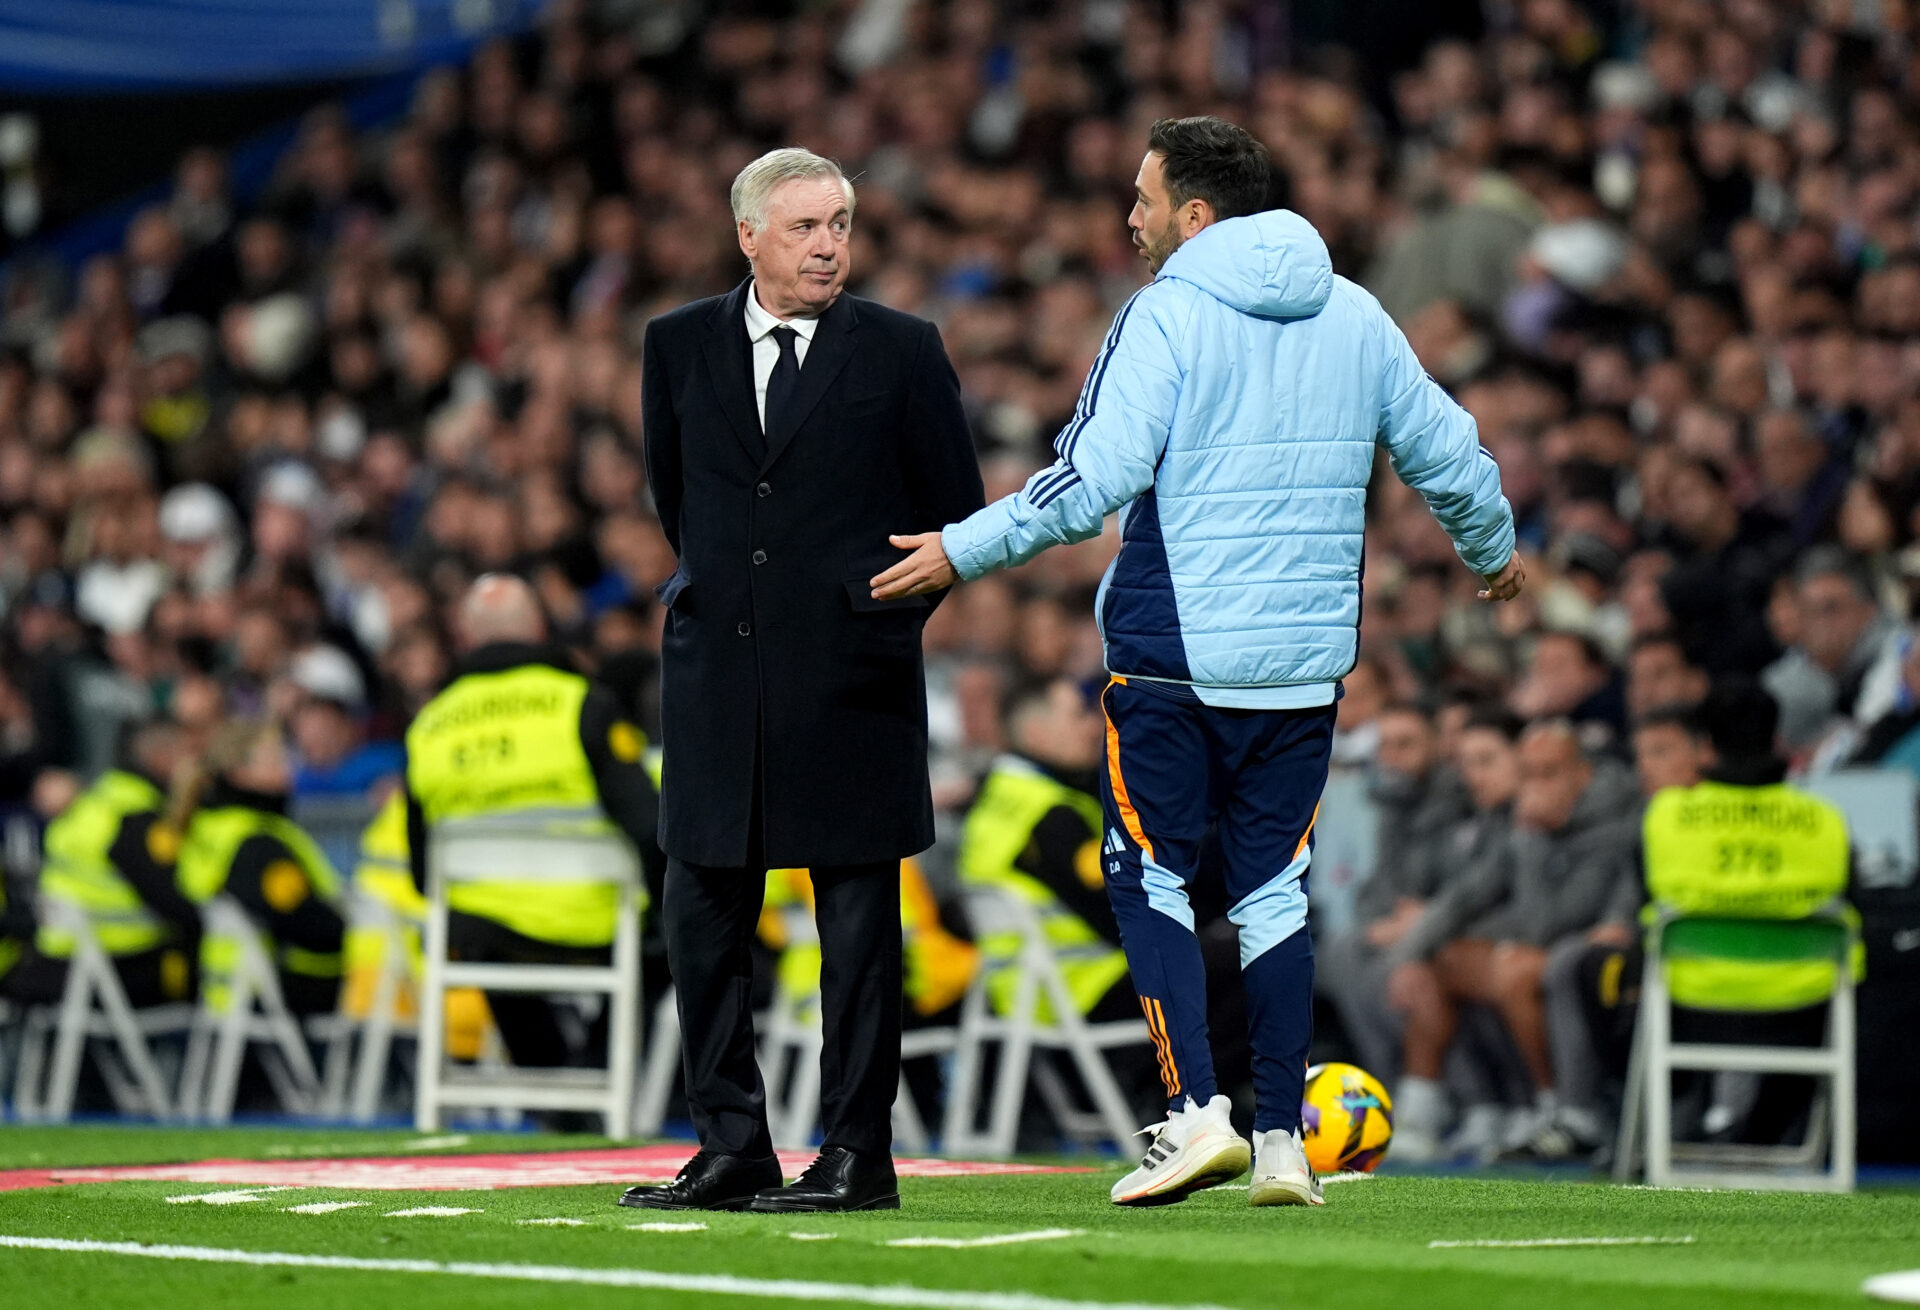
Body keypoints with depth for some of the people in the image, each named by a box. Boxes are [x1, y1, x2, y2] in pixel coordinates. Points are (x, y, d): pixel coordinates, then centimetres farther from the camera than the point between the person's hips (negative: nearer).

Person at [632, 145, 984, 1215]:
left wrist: (883, 613, 7)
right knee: (705, 919, 4)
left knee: (860, 922, 1)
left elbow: (955, 508, 7)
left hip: (851, 675, -3)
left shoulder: (902, 351, 0)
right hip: (718, 674, 3)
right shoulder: (681, 346, 8)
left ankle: (859, 1155, 5)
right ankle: (733, 1148, 11)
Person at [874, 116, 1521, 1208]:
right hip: (1307, 657, 5)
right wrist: (1493, 548, 35)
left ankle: (1198, 1110, -7)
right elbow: (1448, 451, 16)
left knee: (1150, 874, 6)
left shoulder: (1168, 316, -10)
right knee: (1275, 885, 10)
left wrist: (961, 553, -12)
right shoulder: (1354, 317, 8)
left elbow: (1095, 480, -18)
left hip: (1174, 654, -5)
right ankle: (1283, 1139, 7)